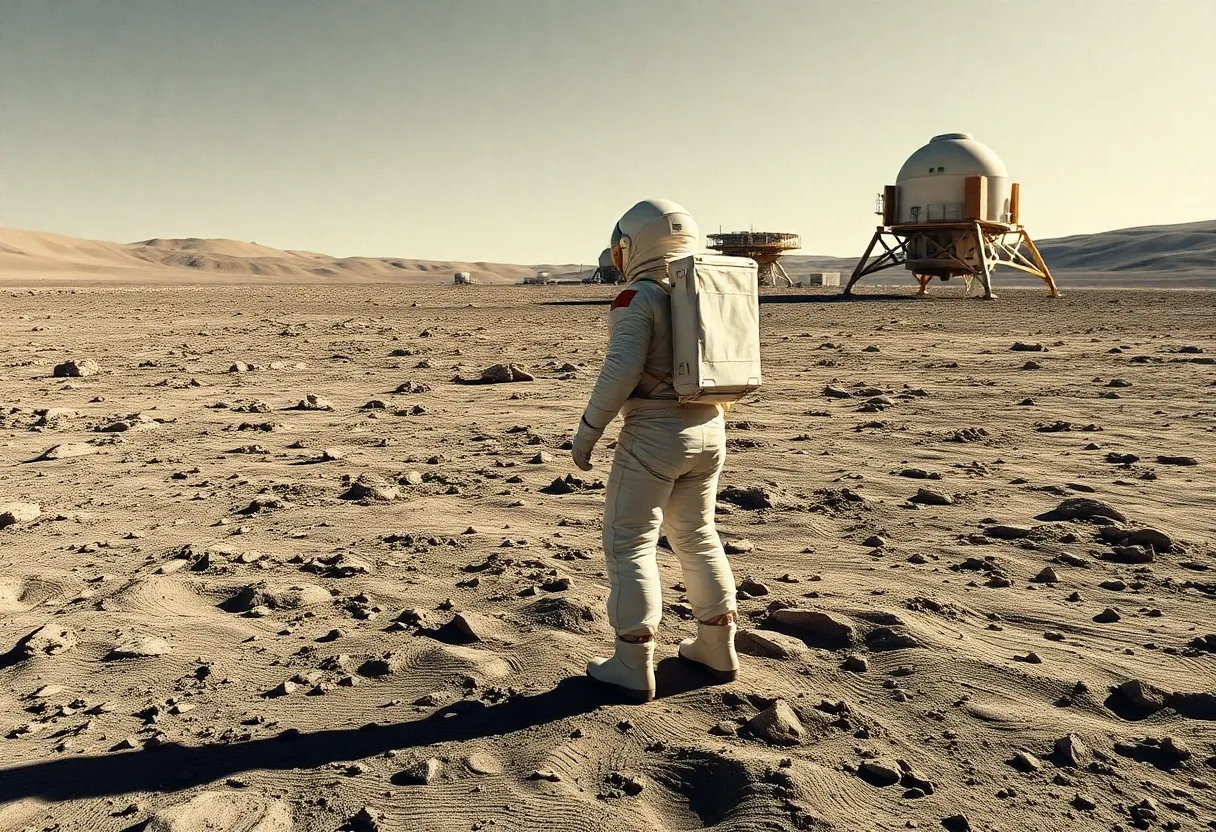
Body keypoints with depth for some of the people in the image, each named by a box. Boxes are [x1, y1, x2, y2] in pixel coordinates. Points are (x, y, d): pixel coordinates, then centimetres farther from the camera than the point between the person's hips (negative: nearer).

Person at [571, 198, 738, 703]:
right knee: (697, 535, 20)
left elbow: (622, 370, -20)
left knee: (629, 542, 4)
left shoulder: (637, 298, -12)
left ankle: (633, 666, 7)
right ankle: (717, 648, 30)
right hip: (709, 429, 7)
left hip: (653, 432, -7)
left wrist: (587, 432, -12)